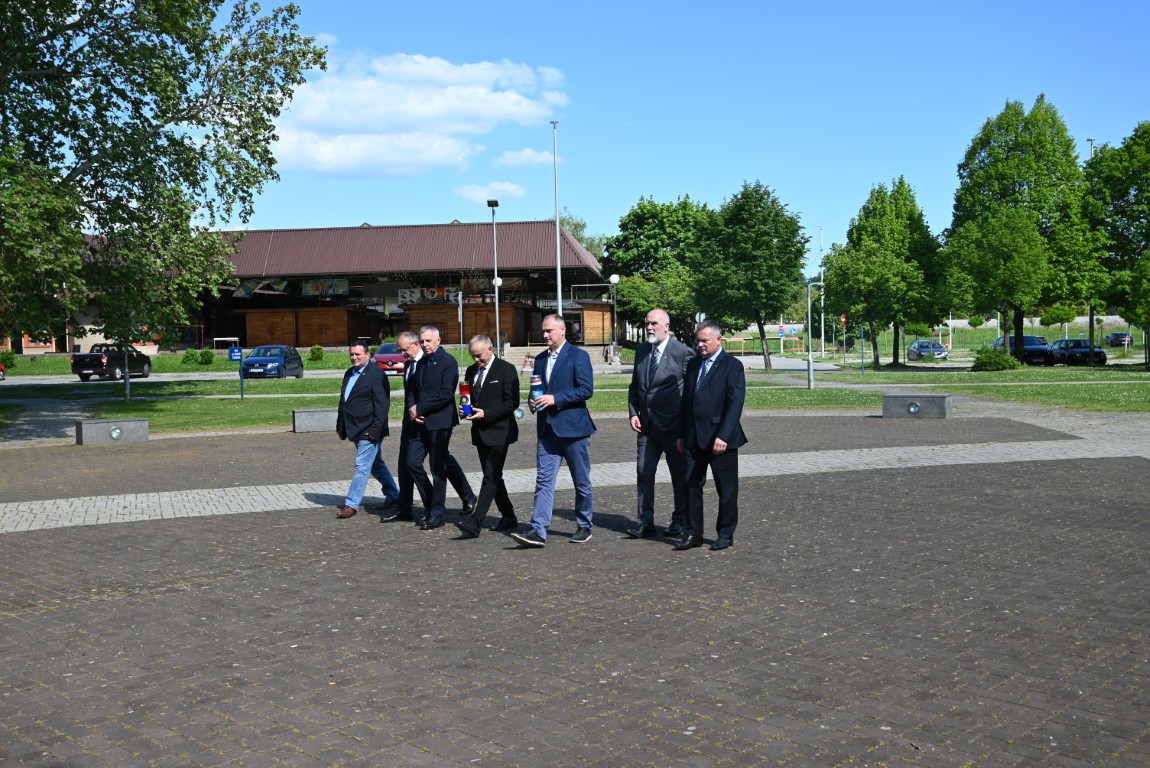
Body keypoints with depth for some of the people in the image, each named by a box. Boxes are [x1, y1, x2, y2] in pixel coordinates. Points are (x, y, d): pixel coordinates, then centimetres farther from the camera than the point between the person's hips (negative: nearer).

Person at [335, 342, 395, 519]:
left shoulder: (376, 374, -13)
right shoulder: (349, 373, 13)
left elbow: (382, 404, -17)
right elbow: (343, 401, 19)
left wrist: (375, 430, -21)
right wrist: (340, 425, 16)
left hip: (368, 431, -9)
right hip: (356, 430, 9)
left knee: (362, 467, -7)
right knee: (376, 465, 17)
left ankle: (352, 504, -5)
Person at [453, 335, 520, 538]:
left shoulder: (506, 369, -8)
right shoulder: (471, 371, 14)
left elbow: (512, 402, -12)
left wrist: (485, 414, -19)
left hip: (499, 432, -8)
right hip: (480, 432, 8)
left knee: (491, 477, -12)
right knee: (493, 477, 11)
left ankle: (475, 522, -19)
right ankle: (508, 518, 21)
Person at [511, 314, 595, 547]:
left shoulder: (578, 356, -6)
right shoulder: (540, 360, 15)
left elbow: (586, 389, -14)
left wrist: (555, 399, -20)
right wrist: (533, 401, 0)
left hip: (573, 427, -5)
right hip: (547, 429, 6)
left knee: (581, 482, 7)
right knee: (543, 480, -3)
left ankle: (584, 527, 21)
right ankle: (538, 531, -6)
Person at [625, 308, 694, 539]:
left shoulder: (683, 353, -9)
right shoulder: (642, 351, 9)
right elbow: (634, 386, 16)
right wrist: (633, 413, 4)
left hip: (674, 425, -5)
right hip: (647, 425, 5)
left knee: (680, 476, 8)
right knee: (643, 473, 2)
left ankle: (680, 522, 20)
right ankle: (645, 523, 8)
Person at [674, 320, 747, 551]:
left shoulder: (732, 366, -7)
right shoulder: (693, 365, 13)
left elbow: (735, 404, -14)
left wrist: (723, 436, -21)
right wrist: (682, 434, 12)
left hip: (720, 439, -6)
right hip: (694, 438, 6)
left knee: (726, 489, 5)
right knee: (692, 485, 5)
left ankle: (725, 534, 17)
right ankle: (693, 533, 13)